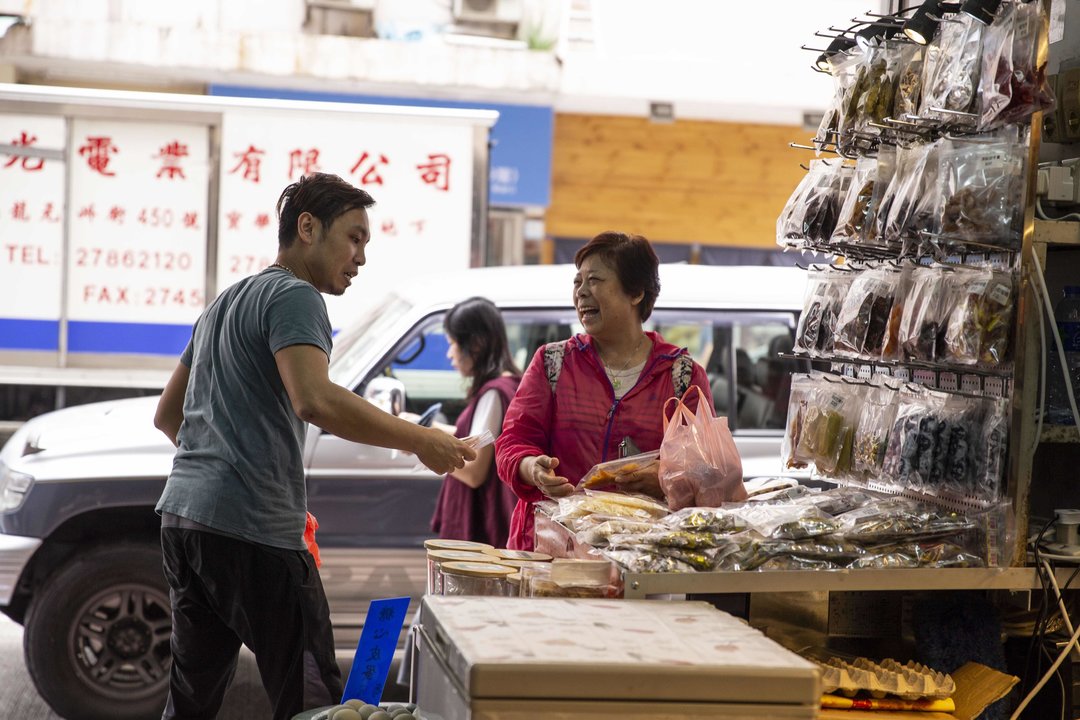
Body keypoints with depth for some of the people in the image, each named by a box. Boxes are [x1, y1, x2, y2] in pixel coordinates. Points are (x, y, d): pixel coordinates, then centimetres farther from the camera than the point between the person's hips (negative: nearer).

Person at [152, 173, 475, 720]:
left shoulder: (224, 305, 24)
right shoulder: (293, 296, -6)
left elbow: (167, 416, 30)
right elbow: (316, 402, -24)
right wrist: (421, 441, -19)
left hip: (183, 512, 10)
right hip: (250, 528, -10)